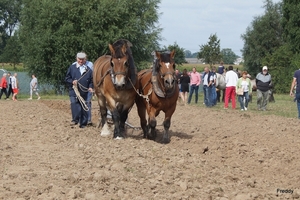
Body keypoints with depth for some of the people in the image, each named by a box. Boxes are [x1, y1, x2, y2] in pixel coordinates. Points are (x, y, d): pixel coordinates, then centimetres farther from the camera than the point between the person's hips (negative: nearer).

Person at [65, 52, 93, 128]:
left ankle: (83, 123, 12)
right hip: (74, 90, -2)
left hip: (84, 92, 2)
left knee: (83, 107, 4)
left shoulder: (88, 70, 8)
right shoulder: (72, 68, 5)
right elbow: (67, 78, 5)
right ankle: (75, 119, -13)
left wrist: (90, 87, -5)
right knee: (74, 104, -19)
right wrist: (72, 81, -14)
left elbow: (91, 81, 13)